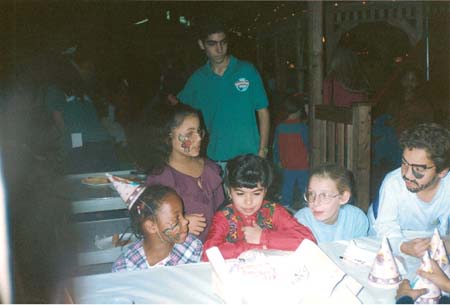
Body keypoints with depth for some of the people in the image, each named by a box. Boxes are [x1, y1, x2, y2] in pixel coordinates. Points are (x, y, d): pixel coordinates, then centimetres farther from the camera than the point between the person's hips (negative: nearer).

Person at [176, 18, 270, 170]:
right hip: (216, 159, 2)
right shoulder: (198, 78, 6)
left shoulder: (247, 70, 0)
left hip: (249, 156, -2)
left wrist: (262, 151, -5)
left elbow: (263, 112, 1)